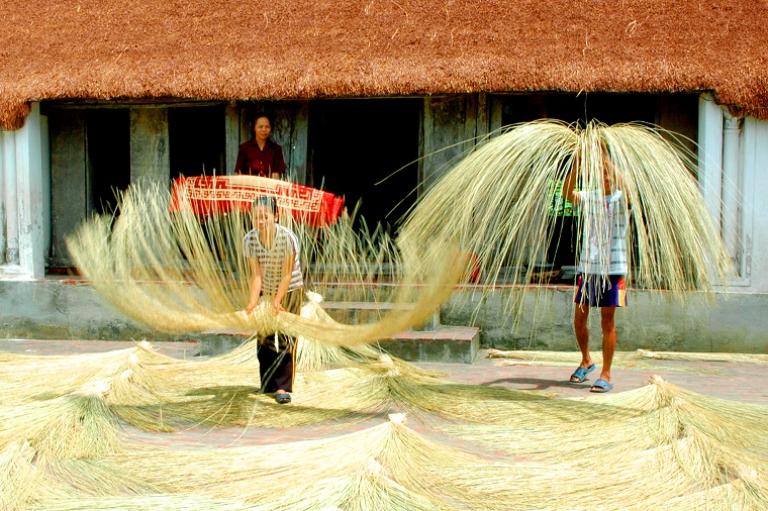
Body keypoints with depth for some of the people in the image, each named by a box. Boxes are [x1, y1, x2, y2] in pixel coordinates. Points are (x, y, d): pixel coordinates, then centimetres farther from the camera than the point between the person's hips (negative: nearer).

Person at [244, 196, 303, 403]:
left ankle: (282, 387, -4)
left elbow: (287, 274, -22)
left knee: (286, 339, -6)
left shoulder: (288, 238, -27)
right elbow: (256, 275, -17)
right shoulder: (249, 240, -18)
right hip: (265, 290, 3)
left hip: (289, 290, -3)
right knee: (264, 338, 7)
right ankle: (268, 384, 19)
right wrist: (253, 301, -27)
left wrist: (277, 301, -23)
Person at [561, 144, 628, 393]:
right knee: (579, 318, 9)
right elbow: (568, 193, -14)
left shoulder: (621, 200, -2)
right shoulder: (589, 198, 5)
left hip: (613, 269, -3)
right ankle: (586, 361, 33)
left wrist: (608, 159, -28)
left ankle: (606, 375, 7)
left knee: (607, 322, 0)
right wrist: (576, 165, -26)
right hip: (587, 267, 3)